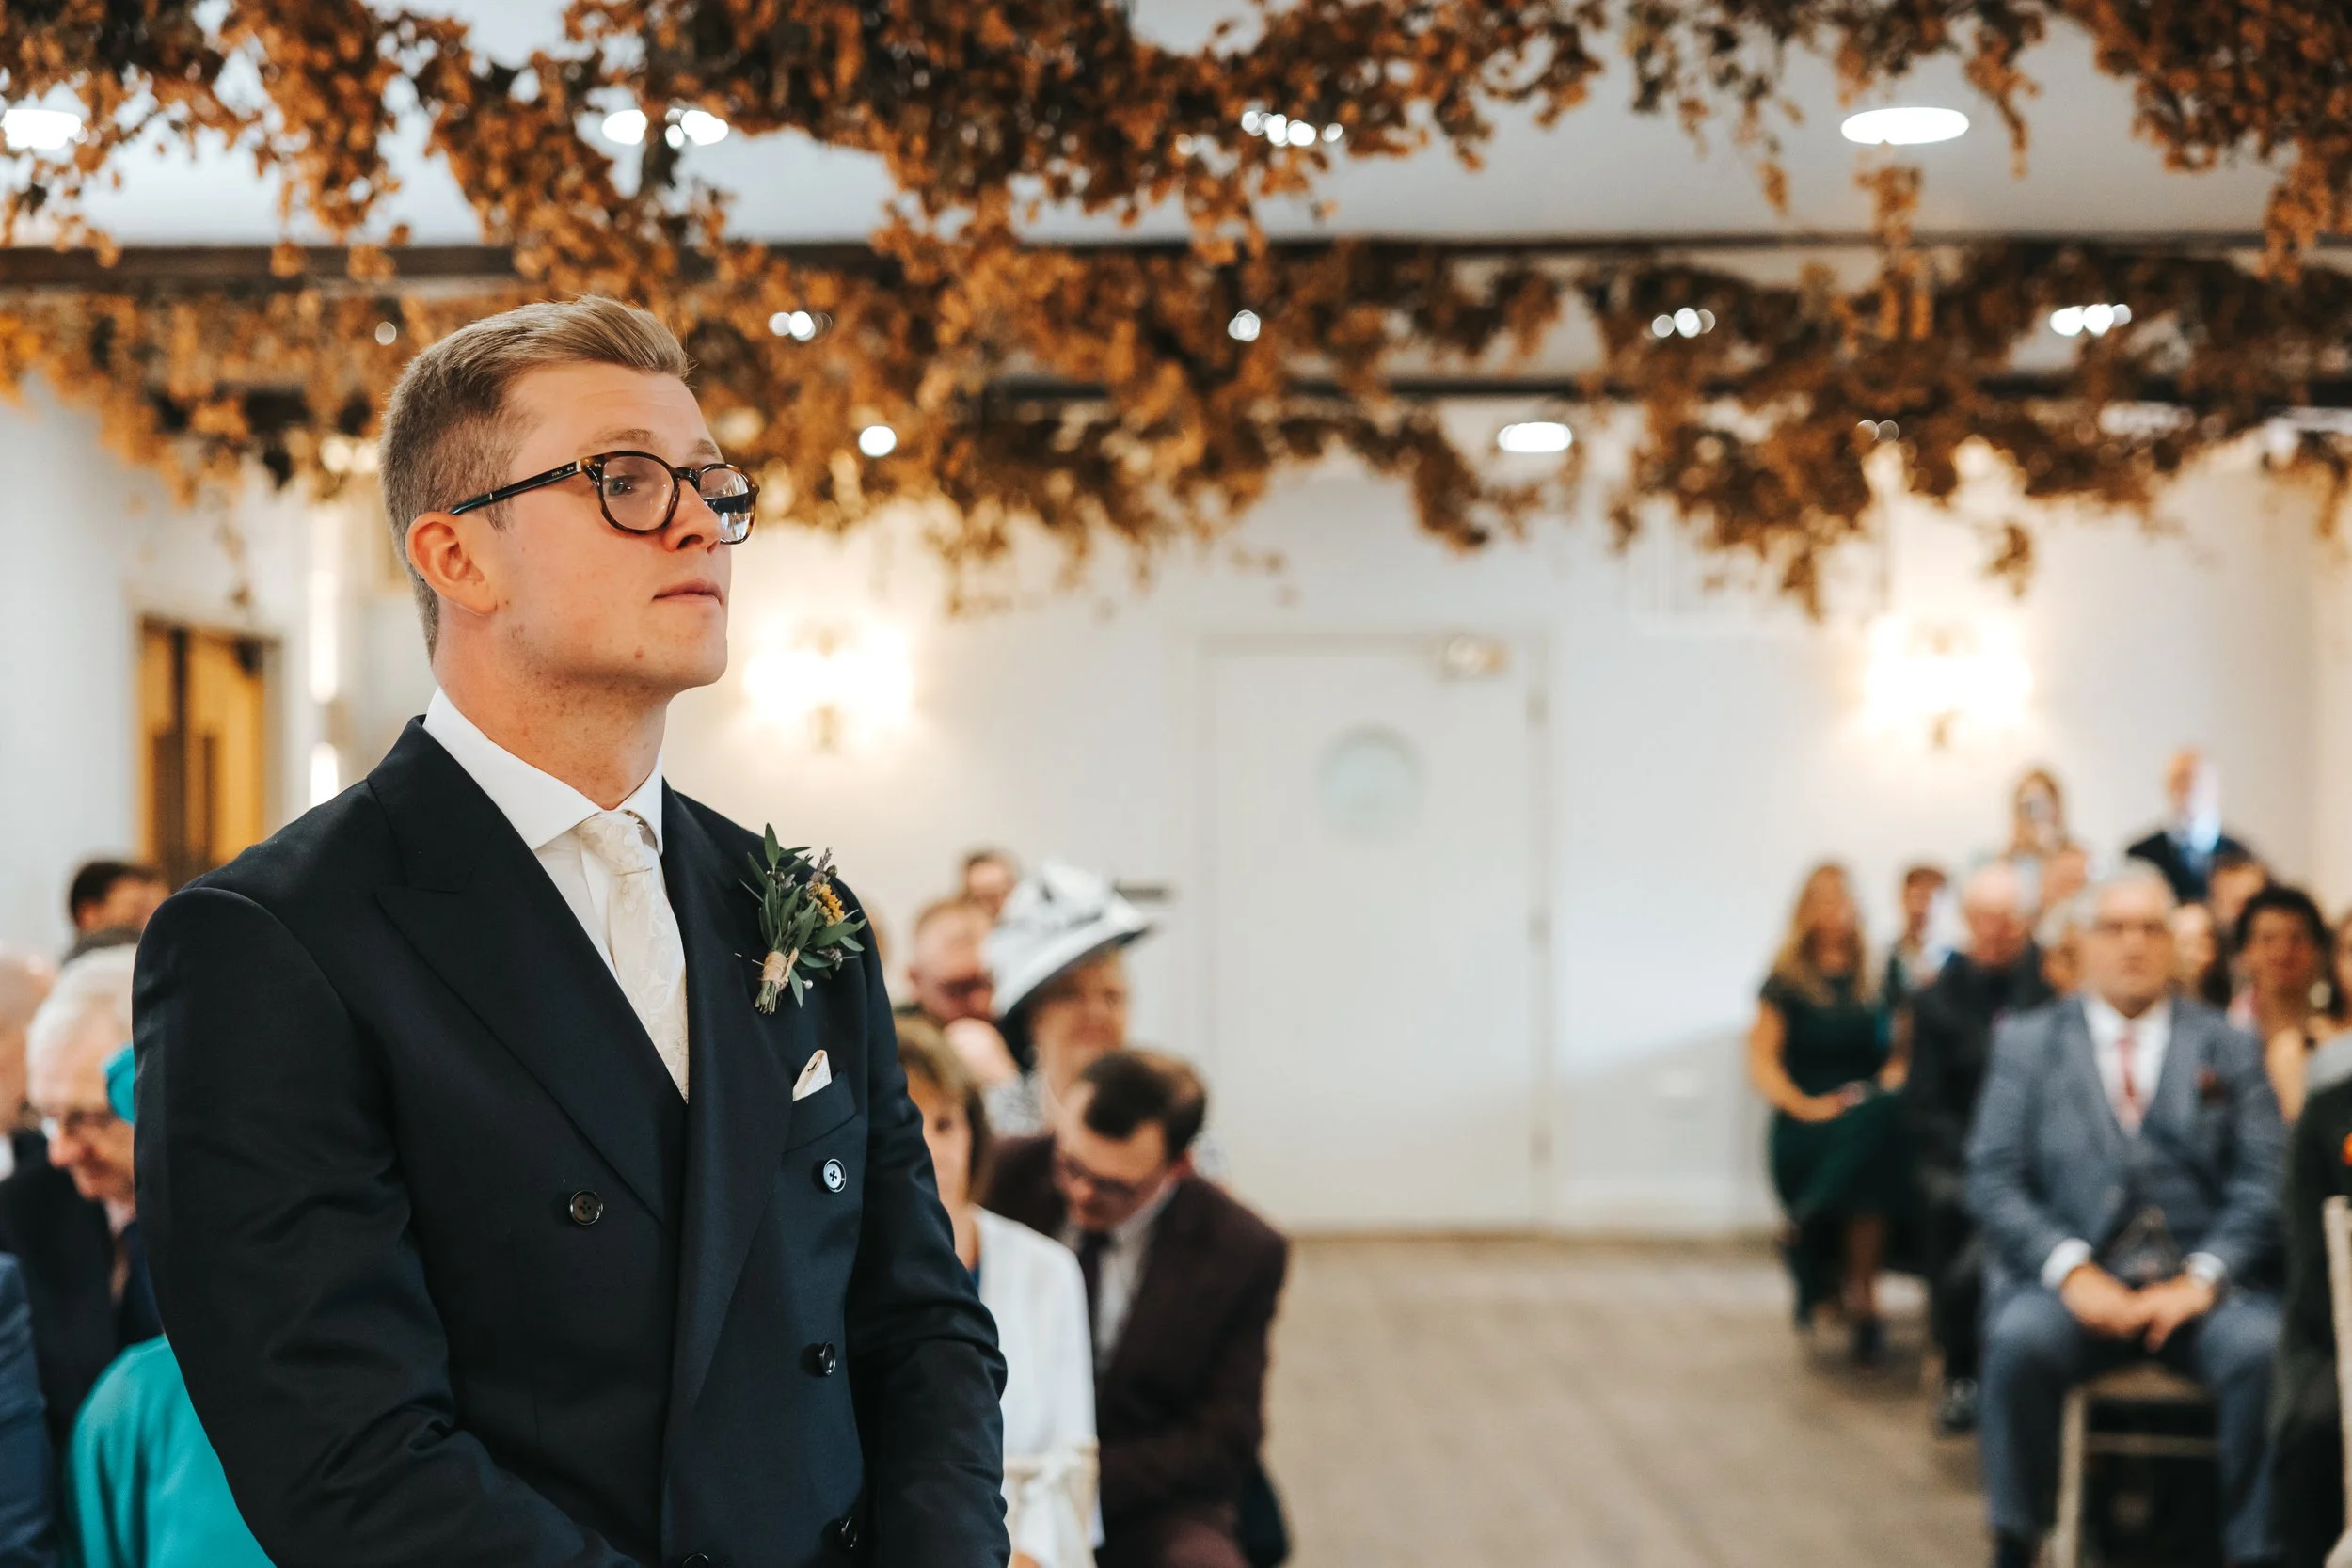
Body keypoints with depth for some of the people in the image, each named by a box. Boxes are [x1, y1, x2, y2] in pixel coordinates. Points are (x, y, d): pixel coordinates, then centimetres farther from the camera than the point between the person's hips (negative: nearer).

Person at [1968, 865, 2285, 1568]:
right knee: (2020, 1340, -33)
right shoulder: (2026, 1043, 13)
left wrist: (2201, 1278, -11)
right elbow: (1993, 1178, 3)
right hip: (2072, 1281, 0)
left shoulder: (2229, 1048, 15)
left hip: (2200, 1281, 1)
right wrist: (2072, 1271, -13)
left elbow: (2266, 1180, 5)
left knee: (2266, 1350, -31)